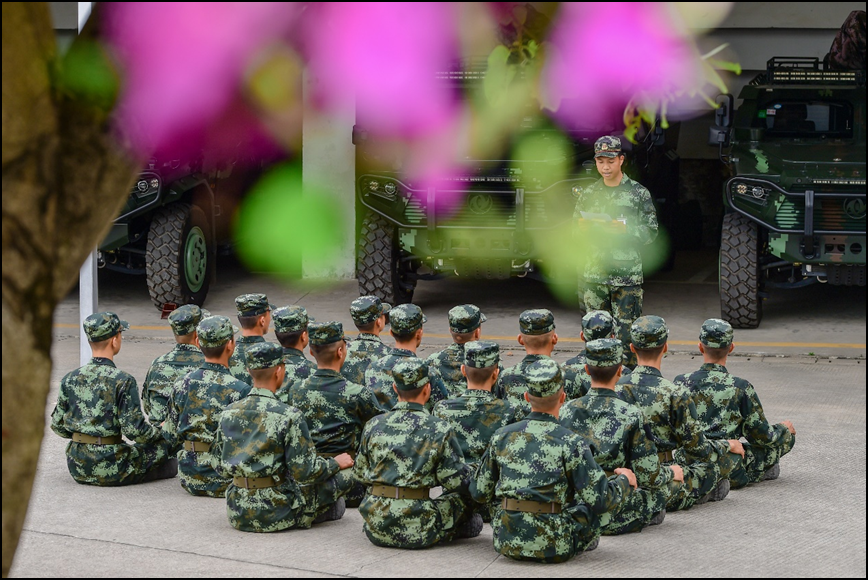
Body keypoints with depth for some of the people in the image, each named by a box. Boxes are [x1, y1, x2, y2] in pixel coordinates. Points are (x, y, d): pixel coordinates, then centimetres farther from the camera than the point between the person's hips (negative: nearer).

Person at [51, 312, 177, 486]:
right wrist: (158, 432, 3)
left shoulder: (69, 379, 1)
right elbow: (134, 430, -18)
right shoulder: (123, 381, -15)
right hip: (110, 469, -6)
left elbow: (57, 425, 8)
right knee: (162, 447, 11)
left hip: (77, 469, 6)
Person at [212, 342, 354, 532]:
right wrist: (336, 463, 4)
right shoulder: (289, 416, -16)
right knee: (343, 475, 8)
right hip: (276, 514, -6)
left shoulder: (228, 413, 0)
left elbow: (220, 467, 8)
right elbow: (305, 472, -16)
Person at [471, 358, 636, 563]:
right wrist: (625, 481, 11)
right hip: (553, 547, -4)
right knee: (590, 503, 20)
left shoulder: (502, 437, 0)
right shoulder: (571, 444, -12)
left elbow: (480, 494, 9)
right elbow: (601, 501, -11)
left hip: (506, 543, 4)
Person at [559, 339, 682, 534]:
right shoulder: (631, 416, -17)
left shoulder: (566, 411, -6)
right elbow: (649, 477, -14)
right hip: (613, 520, -5)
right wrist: (671, 473, 10)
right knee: (671, 477, 18)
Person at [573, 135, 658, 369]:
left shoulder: (638, 193, 0)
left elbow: (651, 231, -1)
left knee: (626, 331, -5)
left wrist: (626, 230, -18)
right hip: (595, 273, 3)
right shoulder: (588, 194, 10)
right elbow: (576, 230, 14)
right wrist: (584, 228, -10)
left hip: (627, 273, -3)